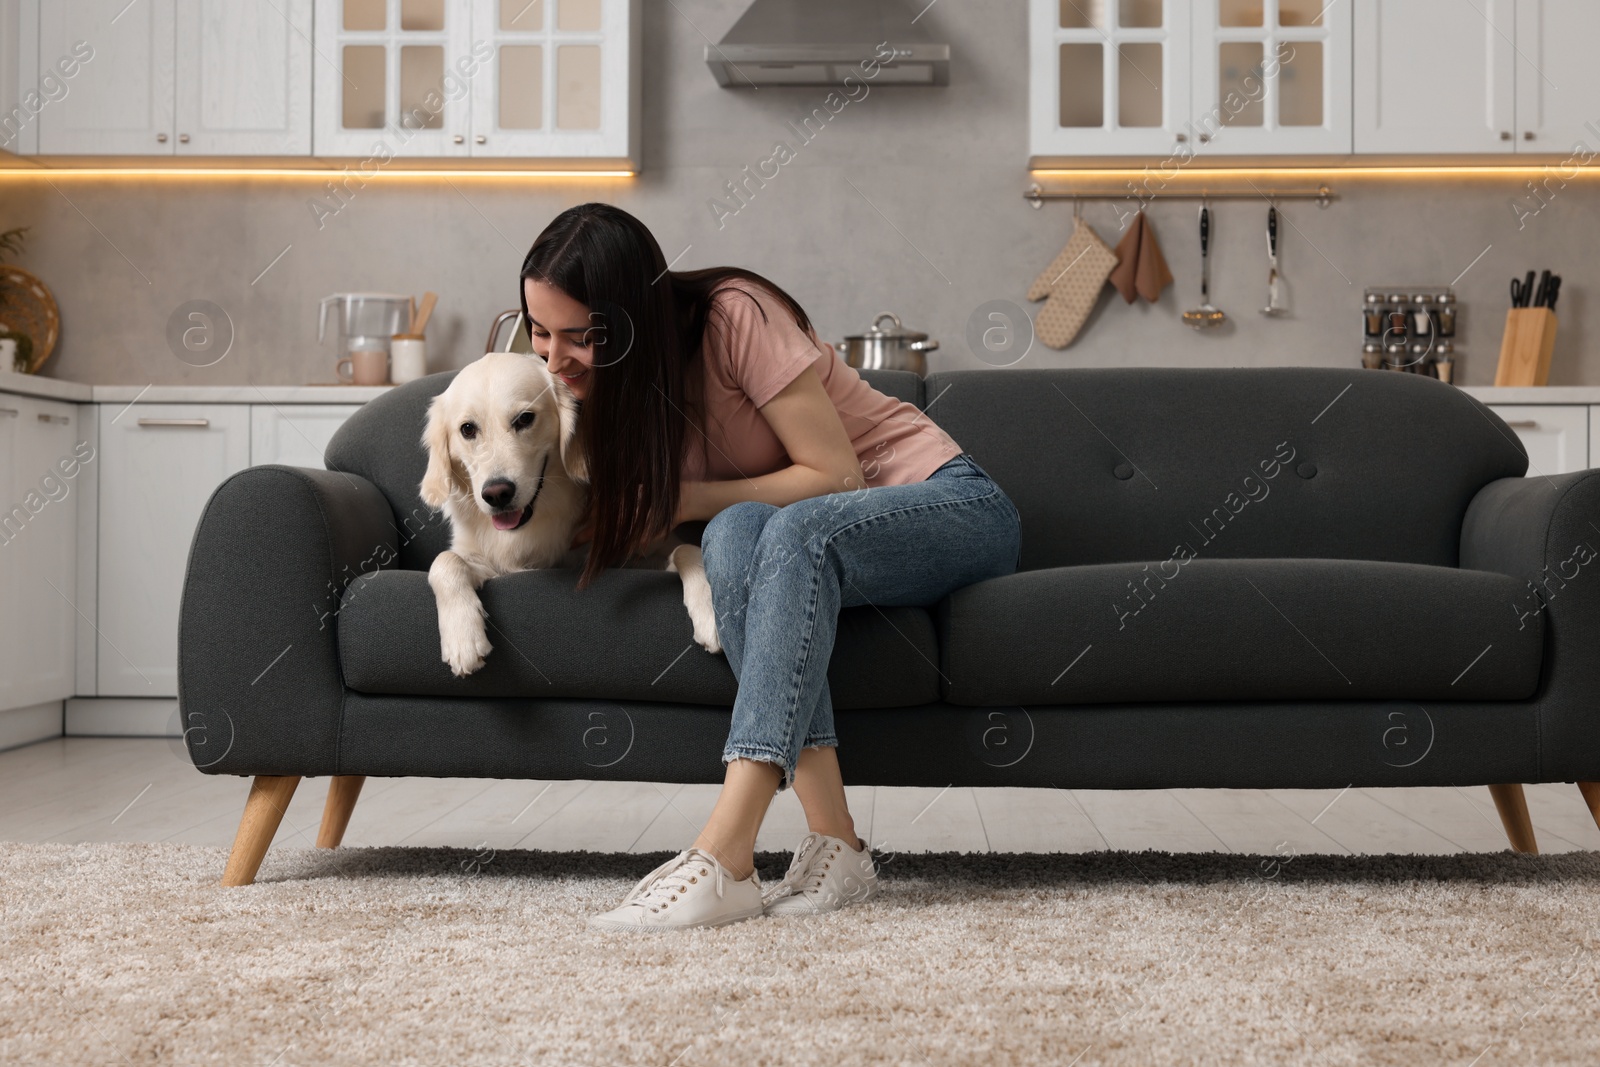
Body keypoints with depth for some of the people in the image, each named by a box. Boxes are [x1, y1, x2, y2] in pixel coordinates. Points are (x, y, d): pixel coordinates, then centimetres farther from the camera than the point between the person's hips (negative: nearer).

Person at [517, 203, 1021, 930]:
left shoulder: (735, 316, -21)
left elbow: (836, 476, -20)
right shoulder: (600, 383, -1)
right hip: (808, 543, 5)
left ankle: (723, 862, -45)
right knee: (736, 533, -31)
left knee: (795, 530, -38)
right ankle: (833, 844, -36)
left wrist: (684, 500, -23)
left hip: (954, 507, -5)